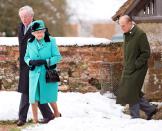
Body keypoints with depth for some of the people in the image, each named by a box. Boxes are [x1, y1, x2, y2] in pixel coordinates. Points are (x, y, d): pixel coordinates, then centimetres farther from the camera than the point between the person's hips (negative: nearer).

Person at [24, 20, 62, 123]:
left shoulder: (51, 41, -6)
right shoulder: (30, 43, 5)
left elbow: (58, 57, -8)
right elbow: (26, 57, 13)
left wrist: (45, 61, -20)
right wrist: (31, 62, -10)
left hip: (48, 74, -3)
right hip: (34, 75, 3)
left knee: (50, 97, 8)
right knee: (33, 99, 2)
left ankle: (58, 116, 32)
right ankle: (35, 121, 14)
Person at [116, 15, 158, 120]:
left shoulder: (140, 34, -15)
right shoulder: (127, 34, 11)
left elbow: (146, 53, -15)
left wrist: (136, 65, -18)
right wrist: (126, 65, 11)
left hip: (137, 70, -8)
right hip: (128, 69, 8)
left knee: (131, 94, -6)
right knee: (134, 93, 11)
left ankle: (135, 117, 3)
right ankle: (150, 109, 24)